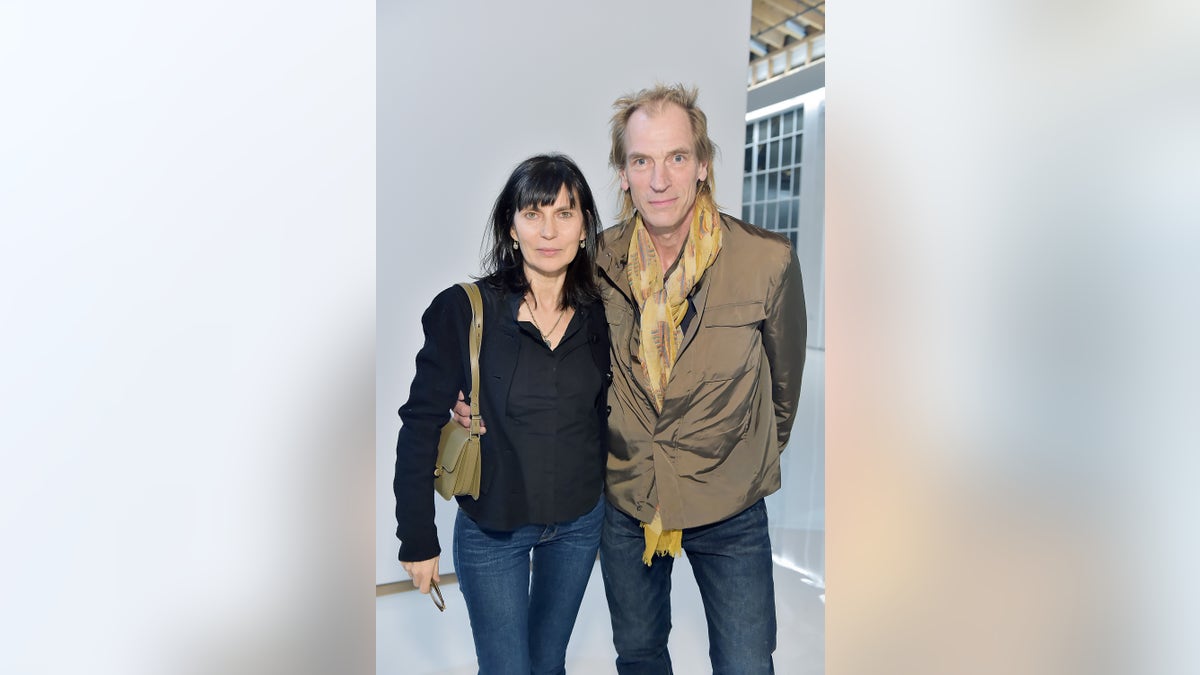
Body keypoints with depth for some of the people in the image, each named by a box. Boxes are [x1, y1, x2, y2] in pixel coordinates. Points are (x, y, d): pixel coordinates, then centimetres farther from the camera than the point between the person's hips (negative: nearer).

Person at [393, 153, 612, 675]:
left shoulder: (598, 315, -4)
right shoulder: (464, 310, -15)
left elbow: (602, 416, 7)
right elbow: (420, 426, -12)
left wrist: (604, 504, 6)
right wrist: (417, 539, -10)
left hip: (579, 523, 4)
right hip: (491, 529, -3)